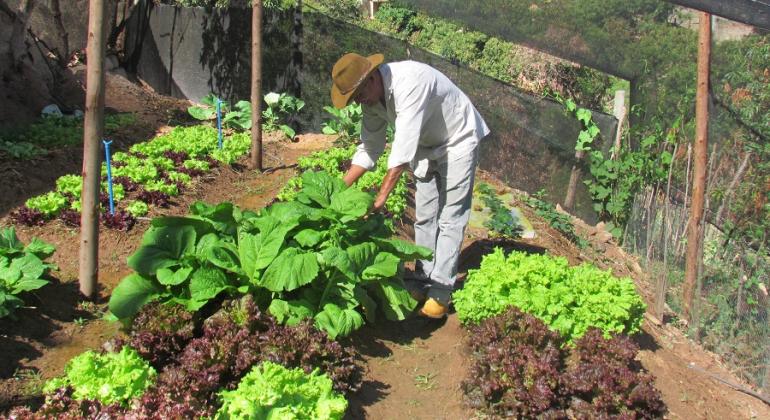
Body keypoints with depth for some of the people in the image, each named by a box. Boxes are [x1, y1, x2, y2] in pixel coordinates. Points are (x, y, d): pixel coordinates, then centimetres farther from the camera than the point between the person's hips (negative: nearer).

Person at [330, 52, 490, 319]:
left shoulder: (410, 82, -37)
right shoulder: (372, 97, -10)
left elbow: (403, 147, -41)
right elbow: (369, 148, 0)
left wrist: (380, 198, -40)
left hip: (457, 142, -8)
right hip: (426, 146, 8)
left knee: (450, 219, -9)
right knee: (424, 217, 9)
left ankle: (440, 293, -6)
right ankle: (423, 282, 17)